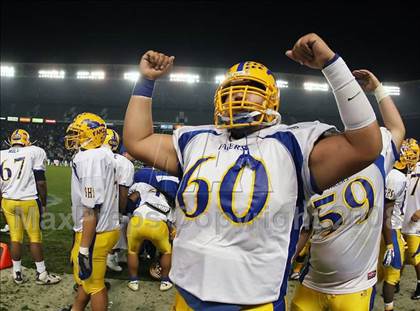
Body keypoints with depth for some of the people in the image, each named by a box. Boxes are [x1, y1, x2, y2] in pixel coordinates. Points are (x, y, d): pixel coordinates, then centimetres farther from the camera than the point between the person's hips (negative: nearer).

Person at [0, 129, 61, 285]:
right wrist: (44, 203, 3)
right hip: (29, 202, -4)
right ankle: (41, 274, 15)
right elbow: (40, 181, -8)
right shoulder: (35, 152, -7)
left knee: (15, 237, 14)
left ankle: (17, 274, 24)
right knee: (35, 237, 6)